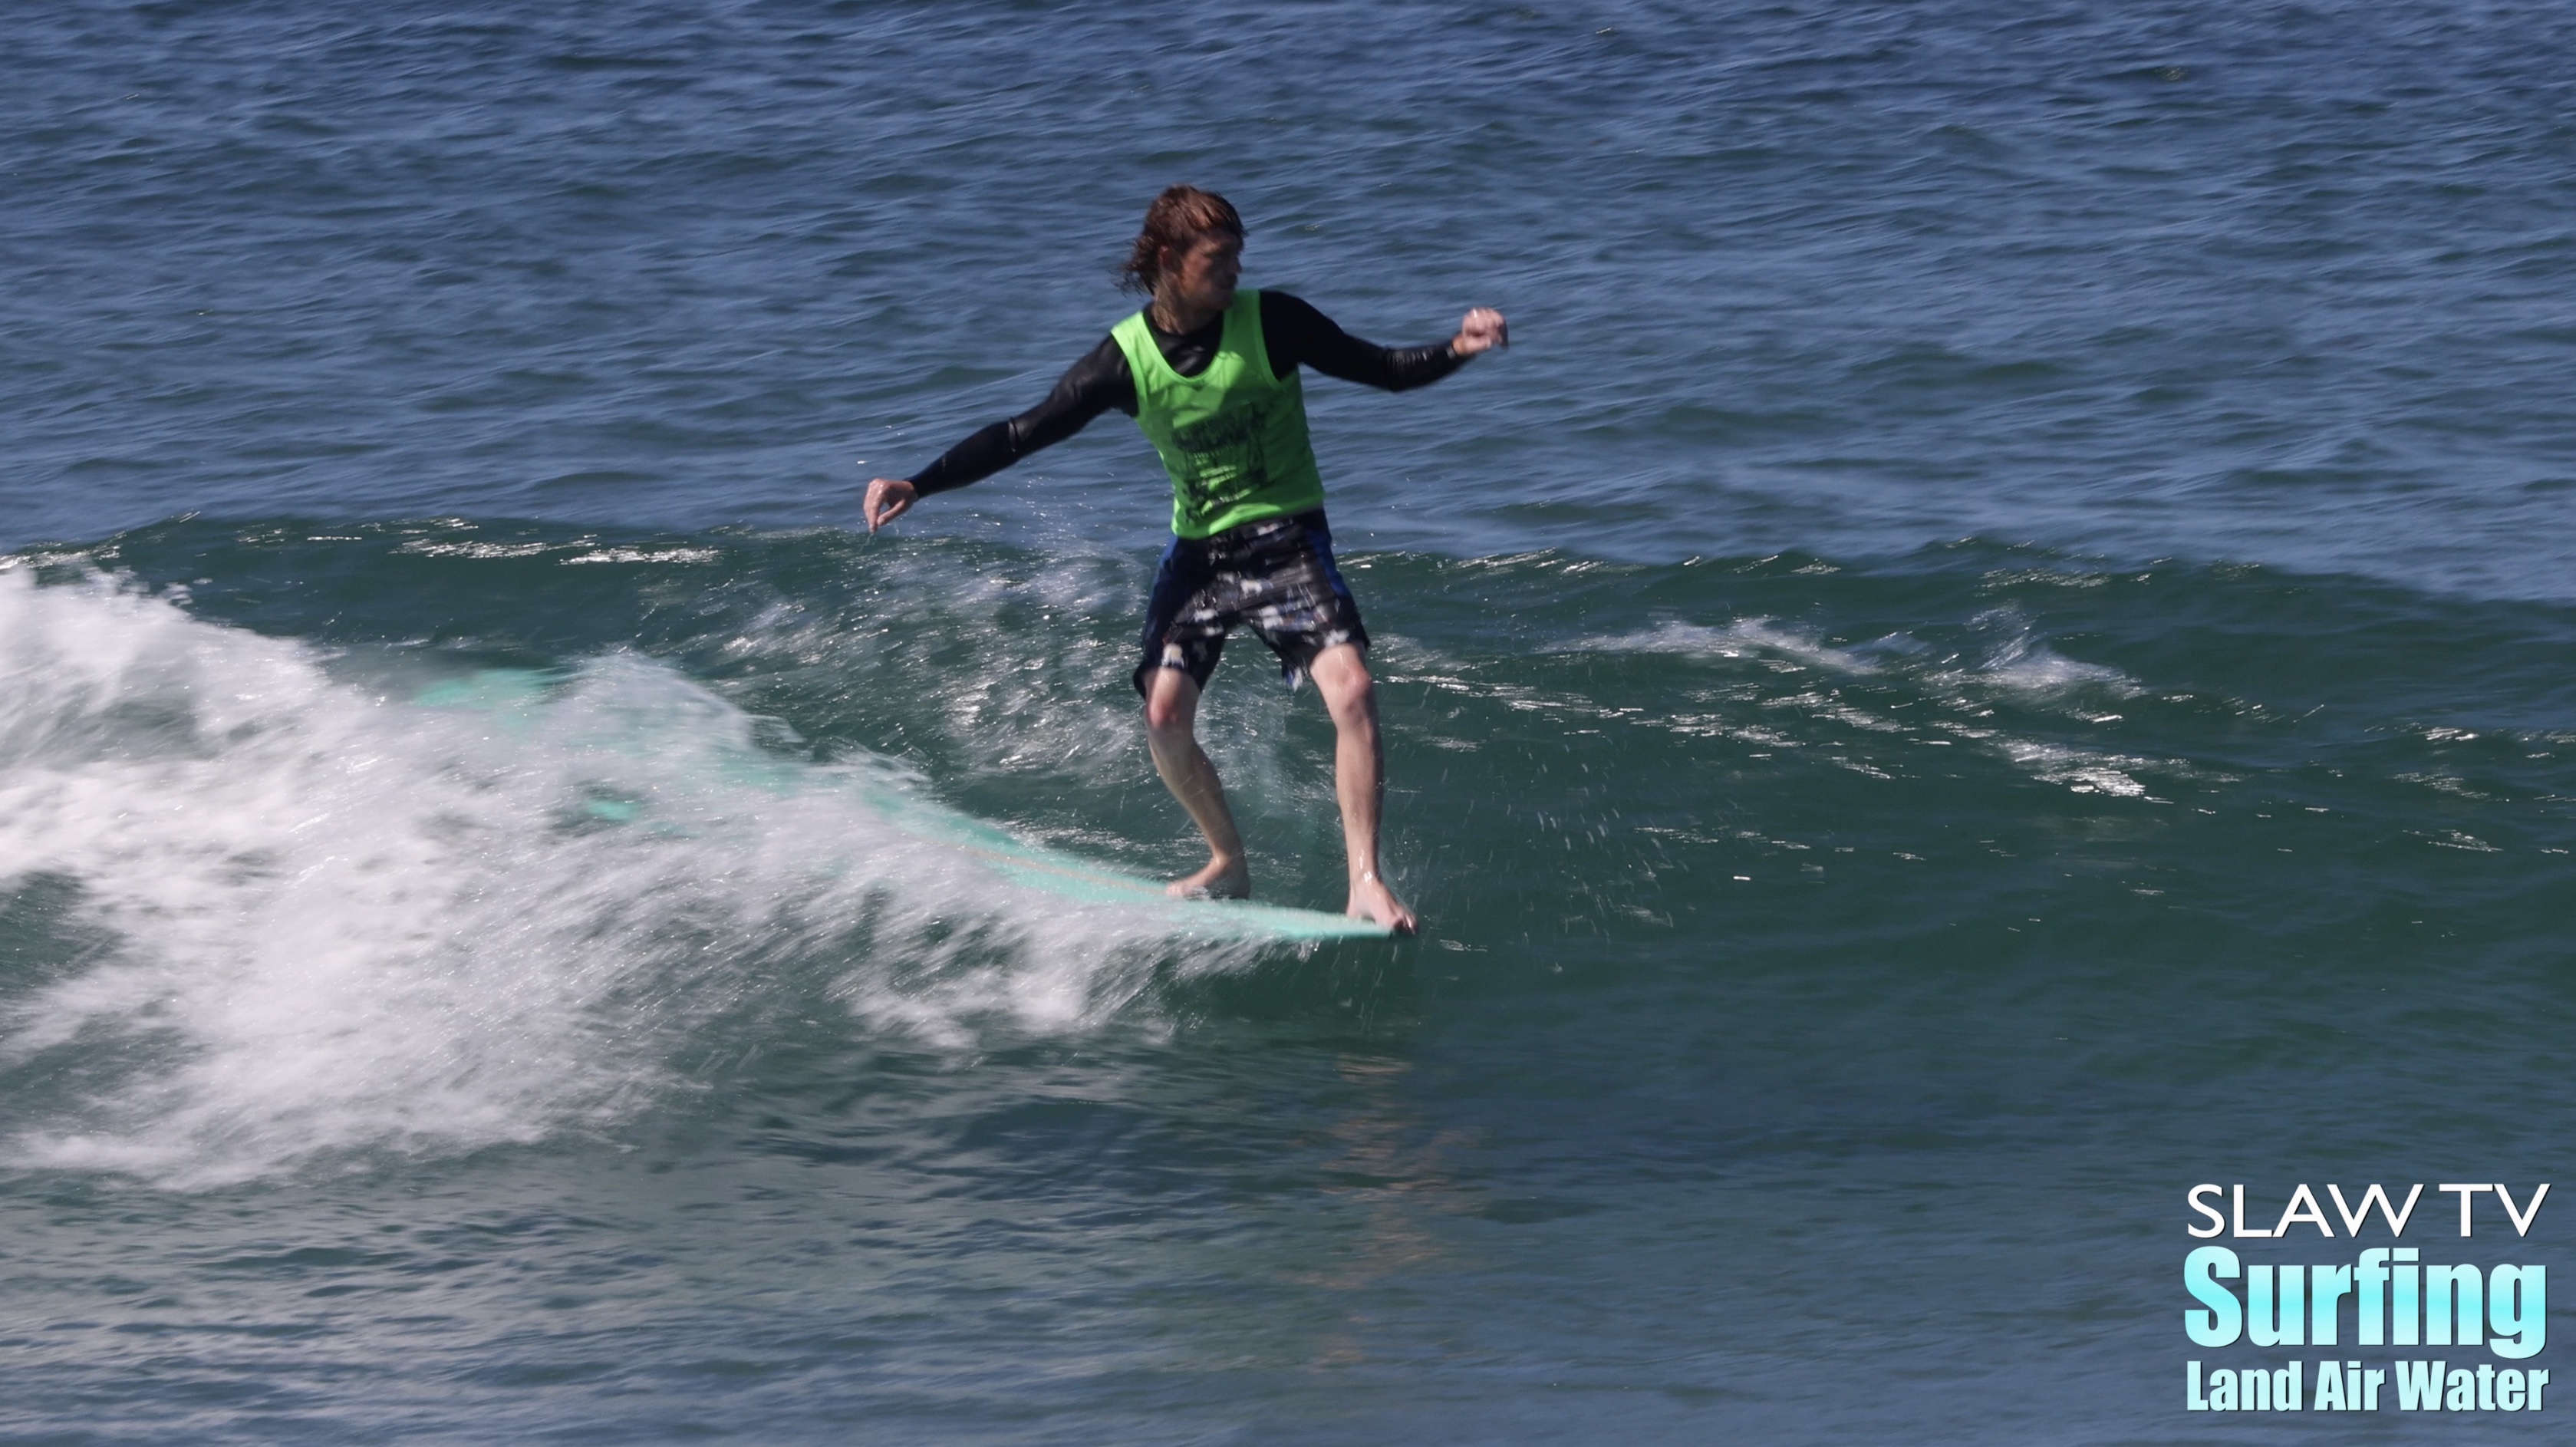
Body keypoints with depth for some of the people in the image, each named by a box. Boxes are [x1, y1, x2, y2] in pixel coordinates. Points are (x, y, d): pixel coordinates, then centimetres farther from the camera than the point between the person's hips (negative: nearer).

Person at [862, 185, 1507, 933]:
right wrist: (918, 484, -14)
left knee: (1351, 690, -21)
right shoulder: (1126, 359, -8)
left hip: (1287, 541, -2)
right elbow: (1021, 434, -5)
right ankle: (1228, 864, 16)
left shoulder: (1271, 322, -11)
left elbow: (1385, 370, -7)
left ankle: (1366, 880, -15)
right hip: (1198, 551, 2)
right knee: (1165, 716, -8)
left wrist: (1456, 350, -27)